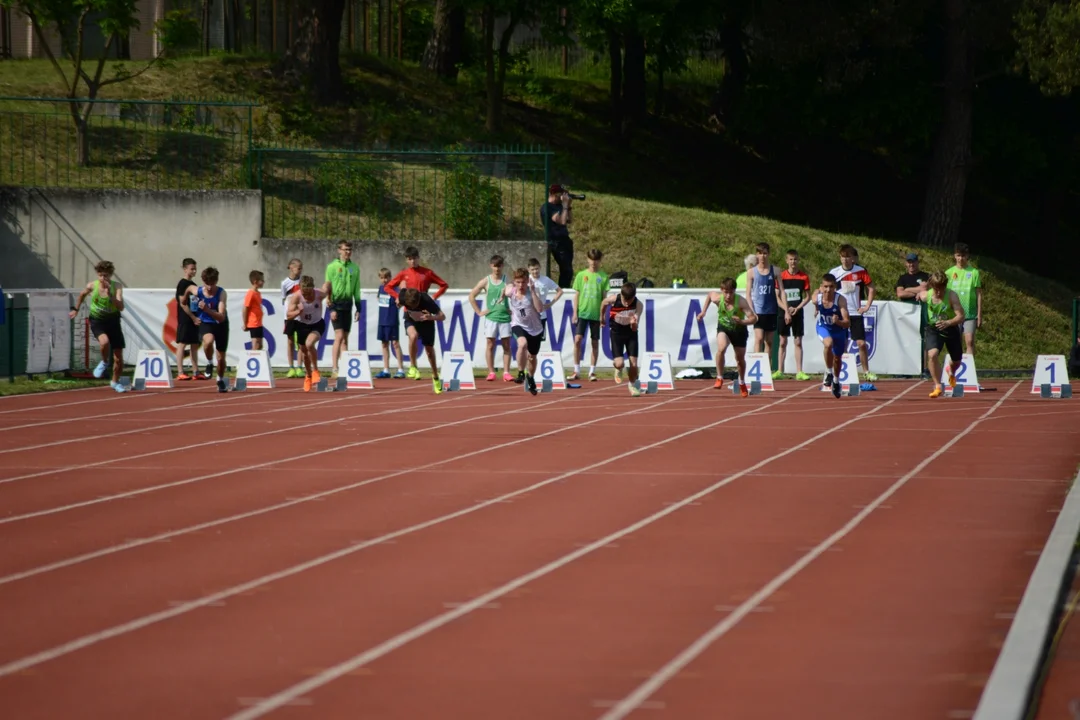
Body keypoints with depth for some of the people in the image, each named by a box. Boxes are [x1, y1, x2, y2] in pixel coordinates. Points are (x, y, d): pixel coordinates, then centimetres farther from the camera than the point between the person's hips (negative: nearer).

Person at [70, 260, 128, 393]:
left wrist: (110, 295, -37)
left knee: (118, 358, 4)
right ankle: (104, 362, -3)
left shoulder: (116, 287, -15)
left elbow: (121, 307, -26)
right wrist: (75, 309, 19)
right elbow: (82, 295, 14)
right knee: (104, 341, -35)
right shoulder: (92, 286, -10)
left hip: (113, 322, 1)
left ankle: (115, 382, 31)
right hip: (97, 321, -1)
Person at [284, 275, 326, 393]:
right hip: (302, 325, 2)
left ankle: (315, 370, -9)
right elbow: (288, 315, -25)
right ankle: (308, 376, 41)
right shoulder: (296, 297, -26)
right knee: (304, 351, 15)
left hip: (317, 324, -2)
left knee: (309, 344, -30)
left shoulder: (320, 294, -25)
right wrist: (298, 312, -44)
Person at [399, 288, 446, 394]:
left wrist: (432, 317, -50)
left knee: (429, 349, 2)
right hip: (411, 320, 2)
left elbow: (443, 316, -34)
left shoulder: (427, 300, -40)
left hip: (426, 321, -2)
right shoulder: (403, 297, -35)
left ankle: (436, 377, 21)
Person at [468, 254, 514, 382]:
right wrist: (479, 312, 2)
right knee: (490, 344, -1)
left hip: (505, 317, 0)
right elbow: (471, 296, 6)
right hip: (491, 317, 0)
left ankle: (506, 372, 1)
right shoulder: (486, 281, 3)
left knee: (506, 345, 0)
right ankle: (491, 372, 1)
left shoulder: (507, 280, 3)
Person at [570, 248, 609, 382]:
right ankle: (576, 371, -2)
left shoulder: (603, 277, 2)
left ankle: (592, 371, 11)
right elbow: (576, 295, 7)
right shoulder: (581, 275, 5)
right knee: (578, 340, -10)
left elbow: (605, 297, 3)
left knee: (595, 342, 4)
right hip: (582, 313, 0)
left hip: (596, 314, 0)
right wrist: (575, 313, 1)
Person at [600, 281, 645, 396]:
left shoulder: (638, 305, -25)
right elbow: (603, 303, 1)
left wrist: (633, 323, -48)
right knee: (619, 363, -14)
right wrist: (601, 317, 17)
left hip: (631, 333, 0)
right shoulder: (613, 299, -25)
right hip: (616, 332, 0)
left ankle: (632, 385, 26)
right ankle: (618, 369, 26)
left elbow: (634, 329, -24)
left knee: (634, 363, -4)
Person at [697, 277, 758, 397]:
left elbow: (754, 318, -35)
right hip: (723, 327, 0)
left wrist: (742, 322, -53)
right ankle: (719, 378, -15)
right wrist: (703, 312, 0)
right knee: (721, 348, -30)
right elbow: (709, 295, 2)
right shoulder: (717, 298, -24)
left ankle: (742, 383, 40)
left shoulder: (741, 301, -33)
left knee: (740, 358, 13)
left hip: (739, 329, 0)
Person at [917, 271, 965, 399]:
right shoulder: (926, 295, -17)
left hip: (950, 329, 0)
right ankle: (937, 387, -18)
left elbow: (961, 316, -30)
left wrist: (948, 323, -45)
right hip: (933, 329, 0)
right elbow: (919, 294, 9)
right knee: (932, 355, -27)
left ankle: (951, 372, 56)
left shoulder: (952, 296, -25)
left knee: (956, 361, 18)